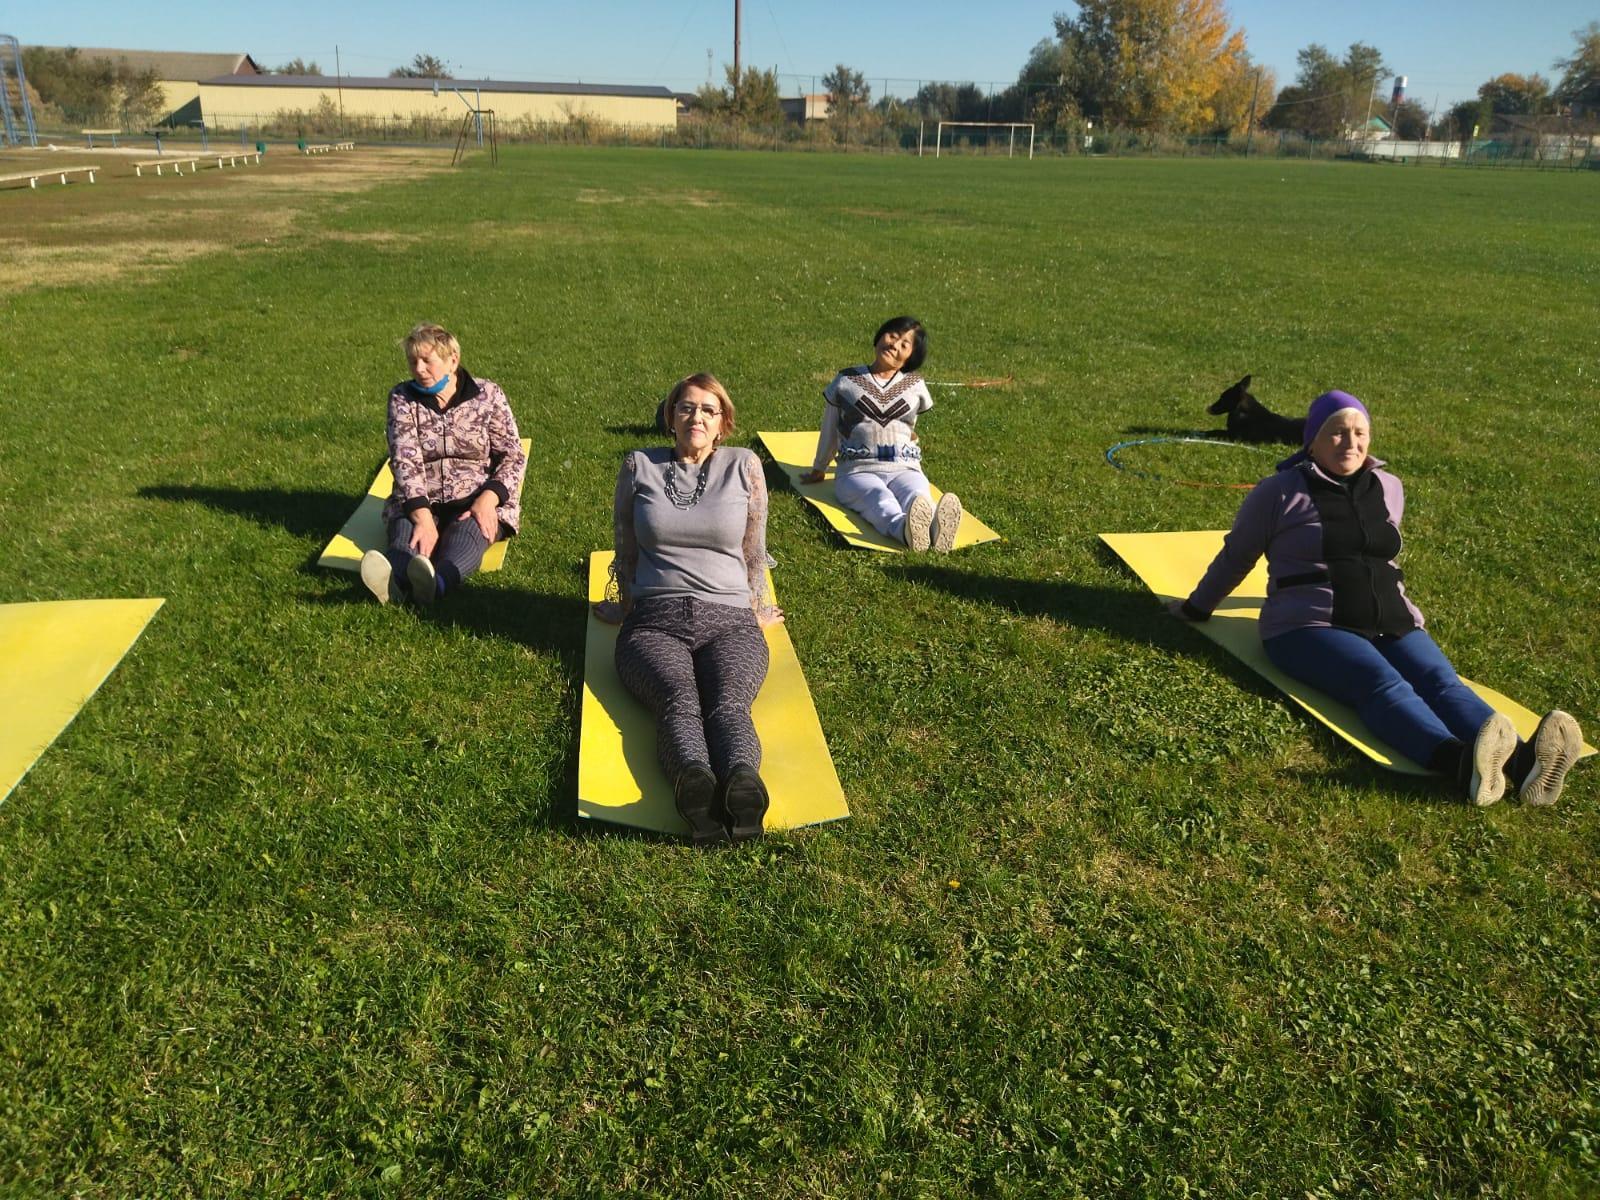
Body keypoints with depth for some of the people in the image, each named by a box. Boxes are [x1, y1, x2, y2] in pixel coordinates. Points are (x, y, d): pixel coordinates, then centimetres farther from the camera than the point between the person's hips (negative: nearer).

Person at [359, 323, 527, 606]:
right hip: (418, 503, 1)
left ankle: (438, 581, -68)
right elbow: (405, 459, -9)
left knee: (468, 530, -36)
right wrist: (422, 517, -26)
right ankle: (394, 579, -68)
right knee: (407, 529, -33)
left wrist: (487, 500, -19)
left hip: (479, 500, -1)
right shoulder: (402, 398, 5)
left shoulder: (487, 394, 4)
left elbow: (513, 456, 1)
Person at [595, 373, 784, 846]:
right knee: (679, 700, -35)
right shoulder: (638, 466, 16)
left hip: (729, 620, 0)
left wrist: (756, 610, 26)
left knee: (729, 702, -34)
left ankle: (742, 783, -64)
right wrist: (625, 604, 26)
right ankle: (694, 780, -65)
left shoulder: (744, 465, 15)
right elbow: (625, 547, 23)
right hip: (654, 620, 0)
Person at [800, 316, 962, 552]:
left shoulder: (915, 386, 16)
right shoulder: (846, 381, 10)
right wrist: (818, 470, 29)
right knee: (881, 499, -38)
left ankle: (937, 529, -70)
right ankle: (903, 527, -72)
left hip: (905, 469, 2)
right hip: (857, 470, -2)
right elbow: (829, 431, 20)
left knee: (918, 497, -36)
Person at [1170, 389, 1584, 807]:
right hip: (1309, 628, -5)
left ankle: (1521, 761, -50)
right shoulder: (1280, 492, 2)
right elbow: (1235, 557, 12)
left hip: (1392, 625, 5)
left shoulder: (1388, 489, 17)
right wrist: (1197, 608, 21)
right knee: (1385, 685, -33)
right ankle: (1459, 758, -60)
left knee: (1443, 682, -25)